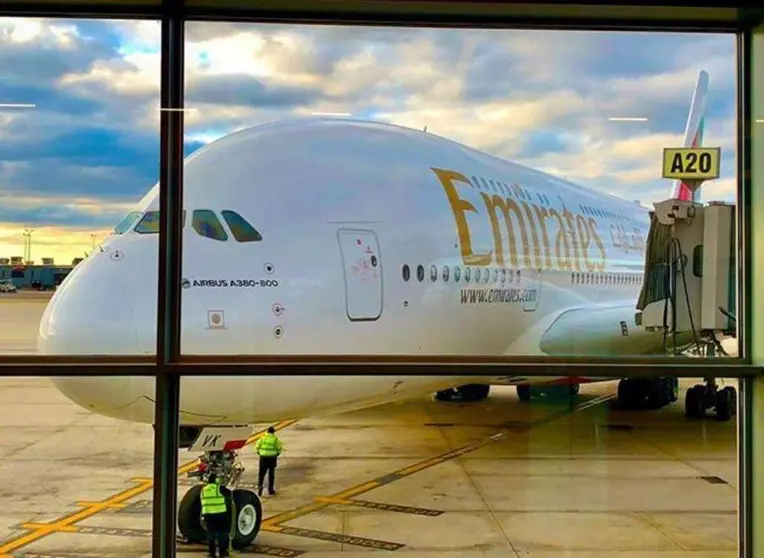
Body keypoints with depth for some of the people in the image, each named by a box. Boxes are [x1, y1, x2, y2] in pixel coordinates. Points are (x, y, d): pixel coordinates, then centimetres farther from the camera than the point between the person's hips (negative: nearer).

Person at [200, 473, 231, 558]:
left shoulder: (203, 489, 8)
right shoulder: (219, 488, -7)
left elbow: (203, 502, 15)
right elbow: (229, 494, 4)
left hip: (208, 513, 4)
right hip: (220, 513, -4)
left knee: (210, 532, 10)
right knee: (221, 532, 6)